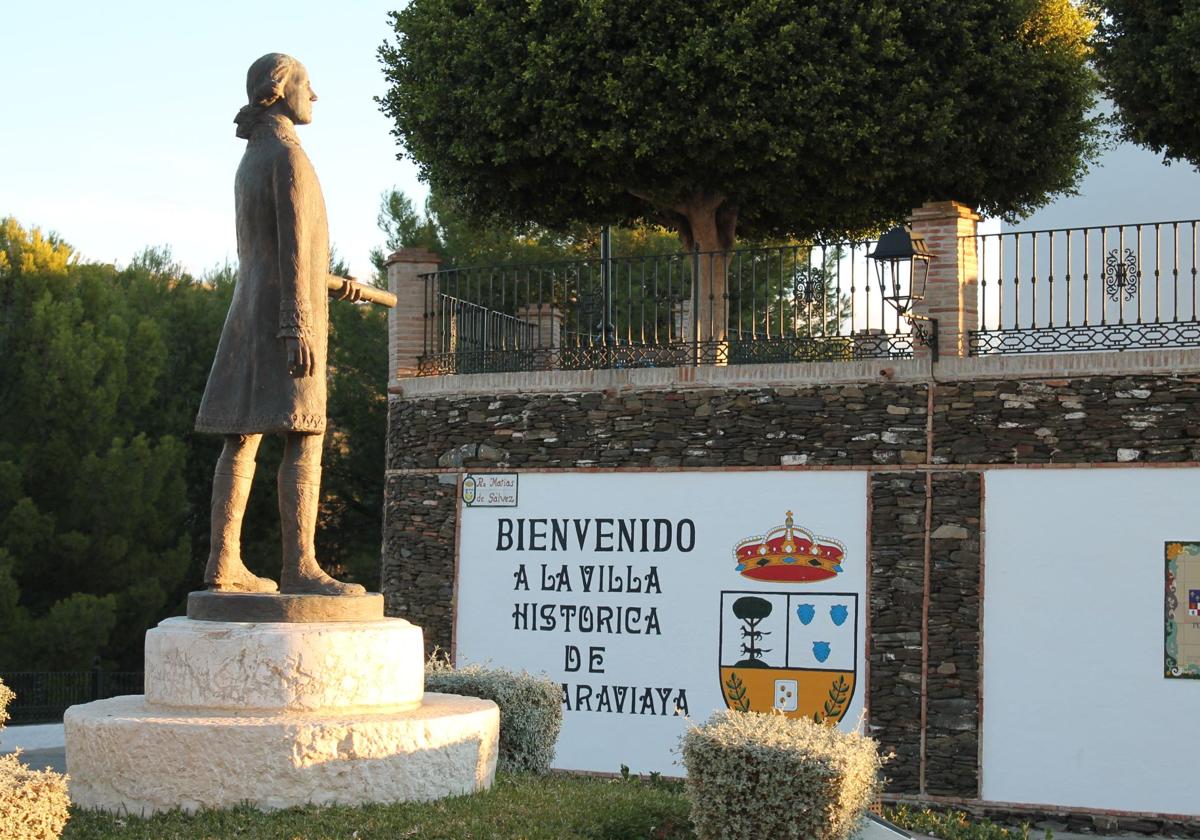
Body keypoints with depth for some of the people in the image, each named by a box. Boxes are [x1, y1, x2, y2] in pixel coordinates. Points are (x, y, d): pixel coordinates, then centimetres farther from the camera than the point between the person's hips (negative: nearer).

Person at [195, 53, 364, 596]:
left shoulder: (250, 163, 18)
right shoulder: (287, 153, -12)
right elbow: (292, 243, -20)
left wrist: (328, 282, 31)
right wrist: (301, 326, -24)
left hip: (252, 311, 10)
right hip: (286, 313, -10)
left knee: (242, 439, 5)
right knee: (305, 437, -14)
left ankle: (223, 564, 4)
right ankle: (299, 567, -20)